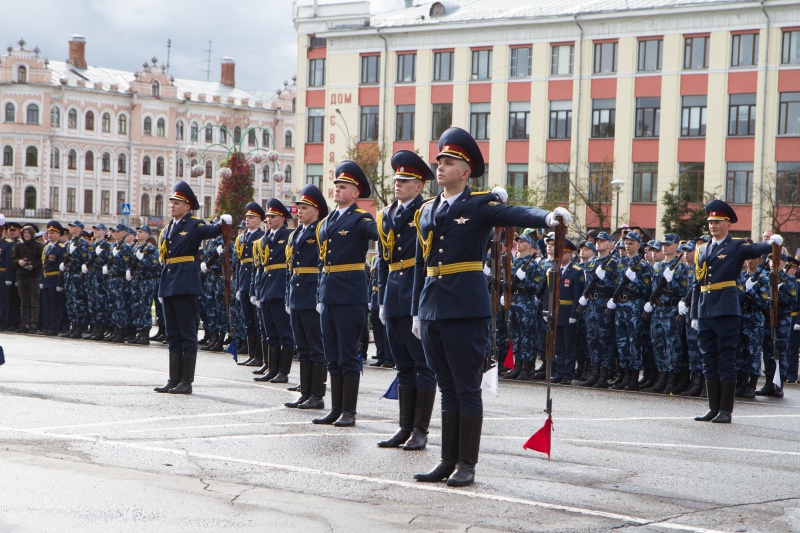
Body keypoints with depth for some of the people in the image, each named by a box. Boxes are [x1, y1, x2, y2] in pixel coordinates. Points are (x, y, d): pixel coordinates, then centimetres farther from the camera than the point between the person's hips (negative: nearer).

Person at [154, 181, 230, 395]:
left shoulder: (195, 225, -5)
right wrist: (162, 288, 18)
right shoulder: (168, 228, 16)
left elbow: (211, 231, -26)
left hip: (185, 286, -8)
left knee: (188, 335, -3)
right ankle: (173, 380, 15)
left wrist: (223, 223, -48)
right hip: (169, 285, 8)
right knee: (173, 335, 11)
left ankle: (186, 381, -1)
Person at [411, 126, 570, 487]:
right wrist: (416, 312, 18)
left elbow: (516, 214, -22)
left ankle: (467, 465, 5)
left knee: (467, 388, -1)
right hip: (432, 307, 6)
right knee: (447, 388, 11)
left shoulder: (480, 206, -3)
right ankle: (448, 461, 17)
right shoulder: (426, 211, 14)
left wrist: (549, 217, -42)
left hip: (465, 308, -6)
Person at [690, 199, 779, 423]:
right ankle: (714, 409, 15)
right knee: (709, 362, 9)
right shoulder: (702, 251, 16)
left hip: (726, 311, -6)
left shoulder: (736, 247, 1)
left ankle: (726, 411, 0)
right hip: (705, 312, 6)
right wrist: (694, 314, 12)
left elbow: (756, 250, -19)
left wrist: (773, 242, -41)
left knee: (726, 361, -3)